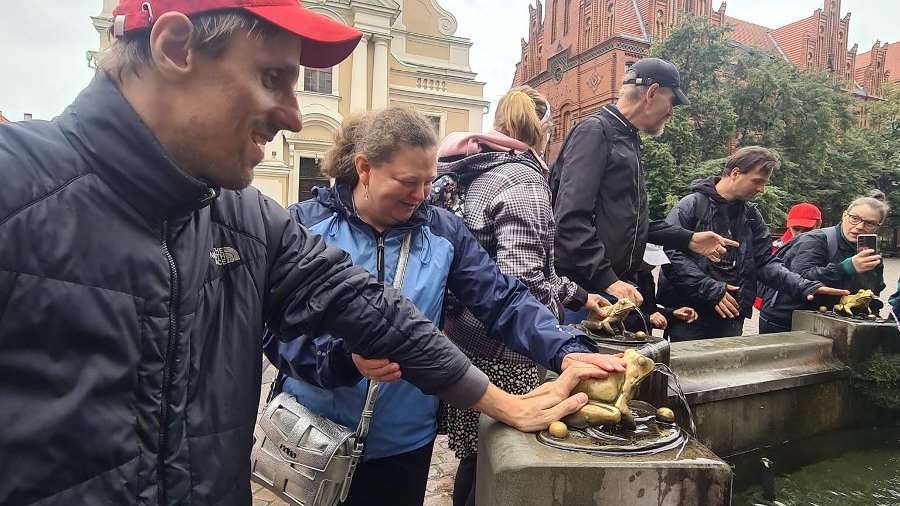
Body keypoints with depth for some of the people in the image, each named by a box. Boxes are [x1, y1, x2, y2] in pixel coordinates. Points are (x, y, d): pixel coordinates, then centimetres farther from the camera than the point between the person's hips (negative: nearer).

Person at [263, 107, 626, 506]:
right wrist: (344, 359, -32)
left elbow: (503, 301, -7)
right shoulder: (305, 225, -9)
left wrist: (567, 351, -22)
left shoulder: (442, 230, -2)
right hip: (315, 437, -1)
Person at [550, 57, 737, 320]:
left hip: (616, 283, 9)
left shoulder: (628, 141, 20)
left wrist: (688, 240, 22)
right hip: (585, 288, -9)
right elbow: (573, 219, -20)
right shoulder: (594, 131, -10)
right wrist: (607, 279, -22)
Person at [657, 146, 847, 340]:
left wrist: (804, 287, -5)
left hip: (730, 316, 6)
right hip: (688, 313, -5)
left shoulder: (751, 215, 11)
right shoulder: (691, 205, -8)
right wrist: (711, 289, -18)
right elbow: (671, 254, -16)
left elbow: (764, 263, 10)